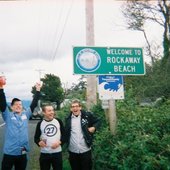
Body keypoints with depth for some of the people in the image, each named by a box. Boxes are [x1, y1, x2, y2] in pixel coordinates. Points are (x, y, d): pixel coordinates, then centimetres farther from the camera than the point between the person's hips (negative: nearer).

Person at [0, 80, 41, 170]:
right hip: (10, 153, -3)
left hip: (23, 153, 4)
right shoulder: (8, 116, -1)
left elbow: (33, 104, 7)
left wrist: (38, 90, 2)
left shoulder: (26, 115, 8)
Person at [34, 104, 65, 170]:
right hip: (44, 154, 0)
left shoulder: (59, 121, 2)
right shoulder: (40, 123, 0)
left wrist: (59, 142, -12)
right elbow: (36, 137, 4)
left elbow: (64, 134, 5)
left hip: (57, 153, 0)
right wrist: (39, 142, -16)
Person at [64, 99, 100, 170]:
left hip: (85, 150, -2)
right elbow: (65, 132, 14)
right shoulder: (68, 119, 5)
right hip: (72, 151, 2)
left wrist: (94, 127, -9)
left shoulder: (87, 115, -4)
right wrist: (62, 141, 1)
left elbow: (97, 121, 7)